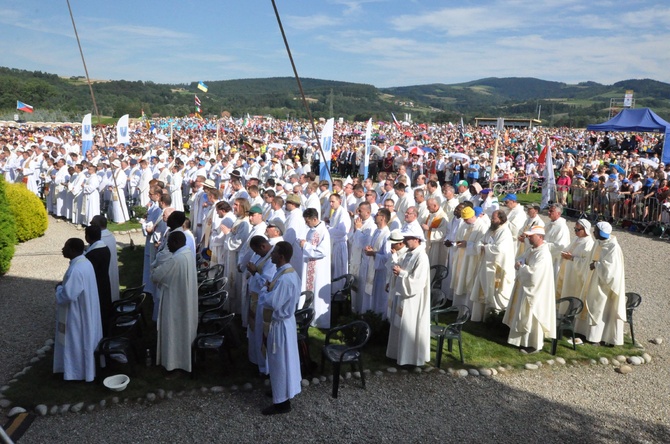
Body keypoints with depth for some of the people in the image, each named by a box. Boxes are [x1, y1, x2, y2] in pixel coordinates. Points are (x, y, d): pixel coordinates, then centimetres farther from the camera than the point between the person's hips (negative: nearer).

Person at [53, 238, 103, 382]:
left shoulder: (75, 270, -29)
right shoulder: (85, 262, 2)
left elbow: (67, 295, -27)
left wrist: (59, 287, -9)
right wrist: (64, 285, 7)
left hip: (77, 314, -10)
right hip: (86, 310, 10)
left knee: (77, 342, 6)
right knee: (84, 340, 21)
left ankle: (78, 371, 20)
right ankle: (86, 367, 35)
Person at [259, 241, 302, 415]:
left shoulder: (284, 278, -28)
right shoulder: (291, 272, 4)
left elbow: (272, 303, -29)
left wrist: (264, 289, -11)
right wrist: (271, 289, 1)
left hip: (280, 324, -10)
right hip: (287, 319, 10)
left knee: (279, 362, 3)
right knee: (286, 358, 22)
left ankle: (282, 402, 16)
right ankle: (286, 390, 38)